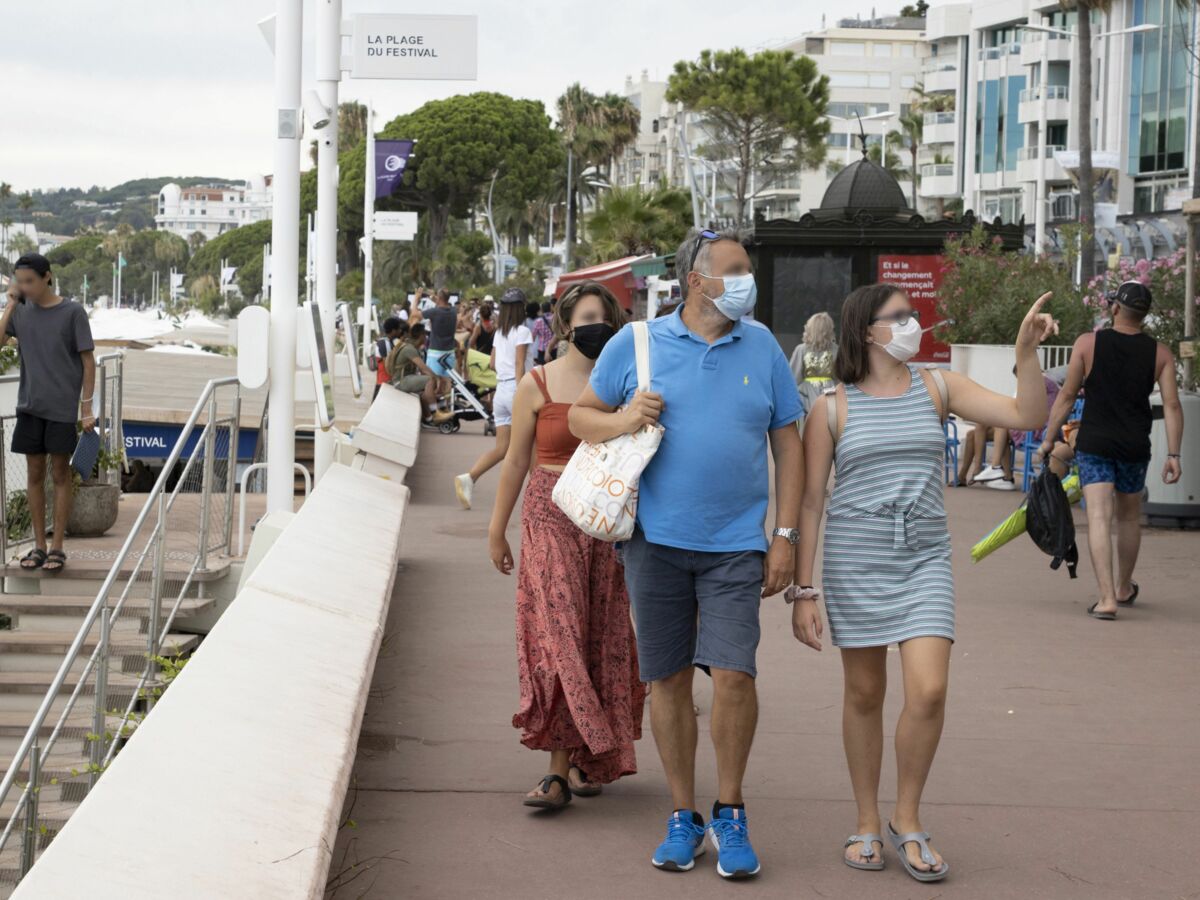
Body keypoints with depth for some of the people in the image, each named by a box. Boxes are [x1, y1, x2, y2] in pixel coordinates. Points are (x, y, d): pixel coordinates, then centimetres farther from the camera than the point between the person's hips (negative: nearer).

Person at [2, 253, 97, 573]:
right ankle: (39, 545, 14)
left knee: (60, 474, 2)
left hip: (62, 408, -4)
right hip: (29, 407, 4)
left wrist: (87, 408, -6)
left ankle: (57, 547, 7)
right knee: (34, 473, 7)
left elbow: (88, 361, -3)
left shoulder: (72, 313, -5)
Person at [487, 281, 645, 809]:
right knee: (558, 637, -9)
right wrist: (497, 529, 8)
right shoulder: (537, 385, 2)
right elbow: (516, 460, 6)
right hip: (551, 521, -2)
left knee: (604, 639, 4)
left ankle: (589, 758, 18)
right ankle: (559, 768, -10)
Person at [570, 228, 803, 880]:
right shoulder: (635, 344, 2)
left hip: (736, 543, 0)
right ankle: (683, 817, 19)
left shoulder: (762, 348, 6)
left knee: (732, 674, -11)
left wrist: (785, 536, 2)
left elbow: (788, 446, 8)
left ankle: (730, 813, 7)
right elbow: (580, 416, 11)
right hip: (657, 539, 0)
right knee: (668, 680, 6)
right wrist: (621, 421, -12)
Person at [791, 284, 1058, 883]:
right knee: (864, 694, 6)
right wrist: (802, 590, -3)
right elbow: (810, 502, 1)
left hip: (924, 561, 1)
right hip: (854, 562, -1)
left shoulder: (938, 388, 6)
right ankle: (867, 824, 22)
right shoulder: (832, 409, 0)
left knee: (928, 692, -12)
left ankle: (906, 822, 6)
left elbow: (1027, 418, -1)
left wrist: (1027, 353, -15)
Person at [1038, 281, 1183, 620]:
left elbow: (1067, 396, -1)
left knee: (1099, 517, -8)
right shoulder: (1160, 353, 2)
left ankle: (1107, 597, -20)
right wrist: (1173, 455, -1)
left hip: (1094, 443, -2)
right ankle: (1124, 588, 38)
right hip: (1135, 446, 3)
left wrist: (1048, 439, 8)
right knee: (1129, 517, 20)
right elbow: (1172, 406, -4)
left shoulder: (1088, 343, -3)